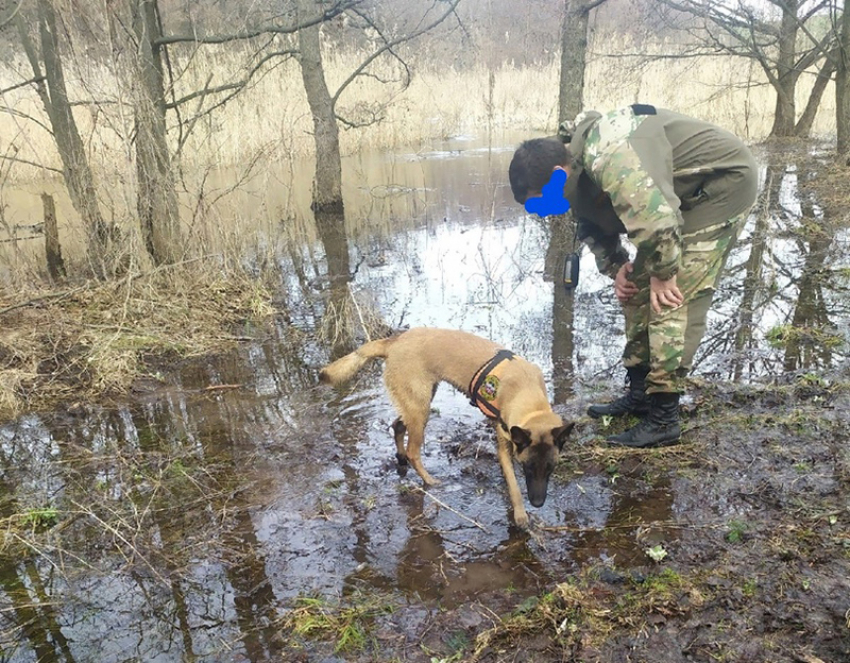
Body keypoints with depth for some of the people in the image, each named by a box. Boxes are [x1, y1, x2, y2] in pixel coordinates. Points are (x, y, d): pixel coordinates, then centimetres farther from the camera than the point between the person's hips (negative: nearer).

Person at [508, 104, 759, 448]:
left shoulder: (608, 158, -35)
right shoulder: (577, 165, -2)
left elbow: (655, 222, -42)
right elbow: (592, 222, 13)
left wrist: (663, 273, -25)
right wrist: (616, 266, 0)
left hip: (725, 182, -10)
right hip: (685, 193, 10)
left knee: (671, 299, -16)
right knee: (639, 288, 9)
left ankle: (663, 420, -9)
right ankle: (640, 394, 19)